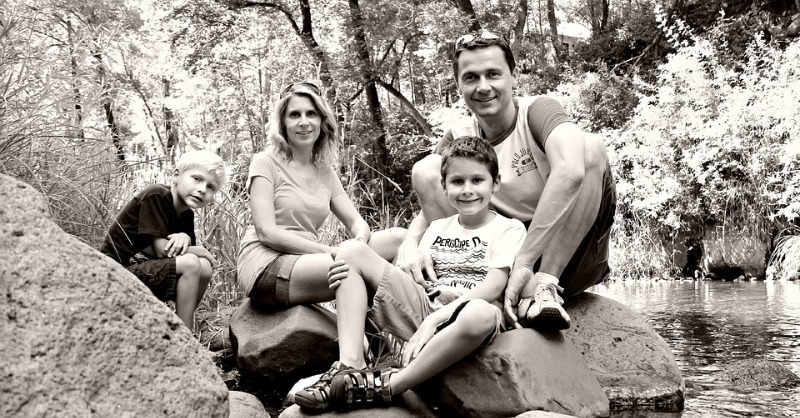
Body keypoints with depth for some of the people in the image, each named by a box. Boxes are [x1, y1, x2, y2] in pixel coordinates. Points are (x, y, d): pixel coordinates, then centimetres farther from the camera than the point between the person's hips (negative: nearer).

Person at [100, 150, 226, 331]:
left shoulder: (186, 215, 10)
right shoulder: (156, 196, -16)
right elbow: (163, 250, -21)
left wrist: (184, 238, -22)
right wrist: (202, 252, -7)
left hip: (142, 272, 8)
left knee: (205, 269, -6)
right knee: (190, 264, -23)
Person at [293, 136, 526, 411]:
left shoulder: (510, 229, 4)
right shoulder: (438, 228, 20)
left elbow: (492, 289, -9)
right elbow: (414, 276, 14)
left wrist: (434, 320, -19)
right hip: (423, 308, 5)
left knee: (481, 315, -45)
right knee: (352, 251, -5)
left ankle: (388, 386, -31)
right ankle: (350, 366, -22)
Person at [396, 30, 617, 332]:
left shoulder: (537, 111, -12)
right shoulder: (459, 138, 3)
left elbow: (570, 171, -34)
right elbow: (429, 205, -4)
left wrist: (523, 262, -38)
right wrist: (409, 244, -29)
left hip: (568, 261, -4)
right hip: (498, 259, 4)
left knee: (591, 148, -24)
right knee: (424, 170, -11)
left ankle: (545, 286, -27)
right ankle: (531, 292, -25)